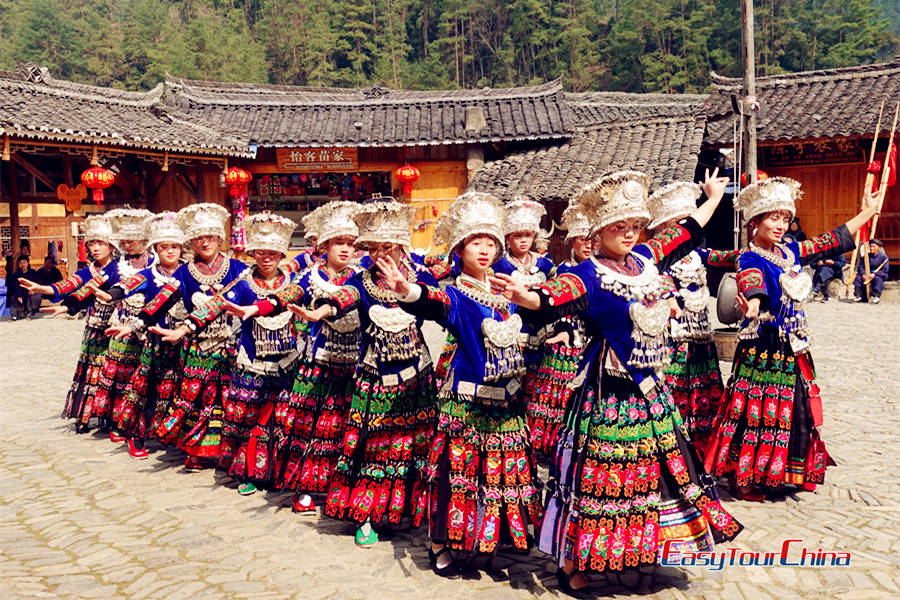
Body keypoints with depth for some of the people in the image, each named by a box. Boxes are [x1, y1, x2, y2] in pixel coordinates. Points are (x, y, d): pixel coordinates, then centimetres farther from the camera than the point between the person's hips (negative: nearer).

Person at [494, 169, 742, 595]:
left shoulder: (645, 258, 6)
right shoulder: (588, 276, -15)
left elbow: (686, 232, 23)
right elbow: (550, 300, -33)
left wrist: (714, 197, 37)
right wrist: (525, 297, -55)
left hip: (649, 388, 8)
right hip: (608, 392, -7)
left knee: (653, 470, 17)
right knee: (599, 474, -2)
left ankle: (642, 549, 36)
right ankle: (572, 566, 10)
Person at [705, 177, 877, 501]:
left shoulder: (791, 252, 10)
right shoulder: (750, 259, -13)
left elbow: (834, 241, 21)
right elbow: (751, 283, -35)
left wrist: (868, 212, 24)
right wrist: (753, 303, -58)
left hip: (793, 347, 8)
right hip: (762, 346, -8)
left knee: (795, 409, 14)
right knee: (758, 409, -5)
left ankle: (780, 474, 28)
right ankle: (744, 479, 7)